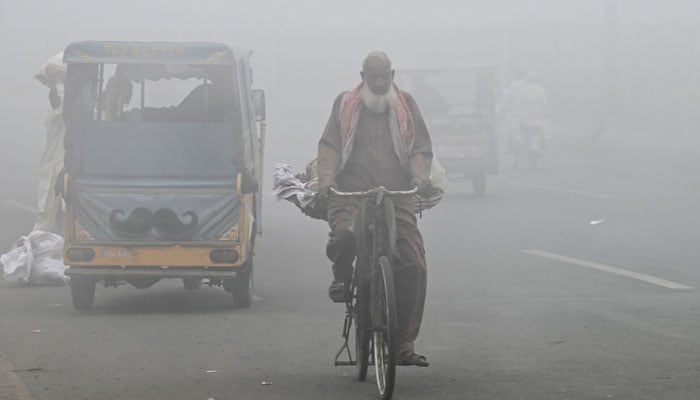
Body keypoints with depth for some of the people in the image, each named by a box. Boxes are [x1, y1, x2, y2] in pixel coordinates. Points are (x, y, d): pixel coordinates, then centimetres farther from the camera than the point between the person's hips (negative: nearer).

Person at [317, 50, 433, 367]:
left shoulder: (405, 105, 17)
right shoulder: (345, 104, 14)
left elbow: (421, 147, 13)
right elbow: (330, 144, 6)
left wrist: (420, 175, -9)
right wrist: (326, 177, -13)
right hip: (351, 194, -2)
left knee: (413, 266, -11)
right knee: (344, 232, -35)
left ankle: (404, 344, -2)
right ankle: (342, 277, 1)